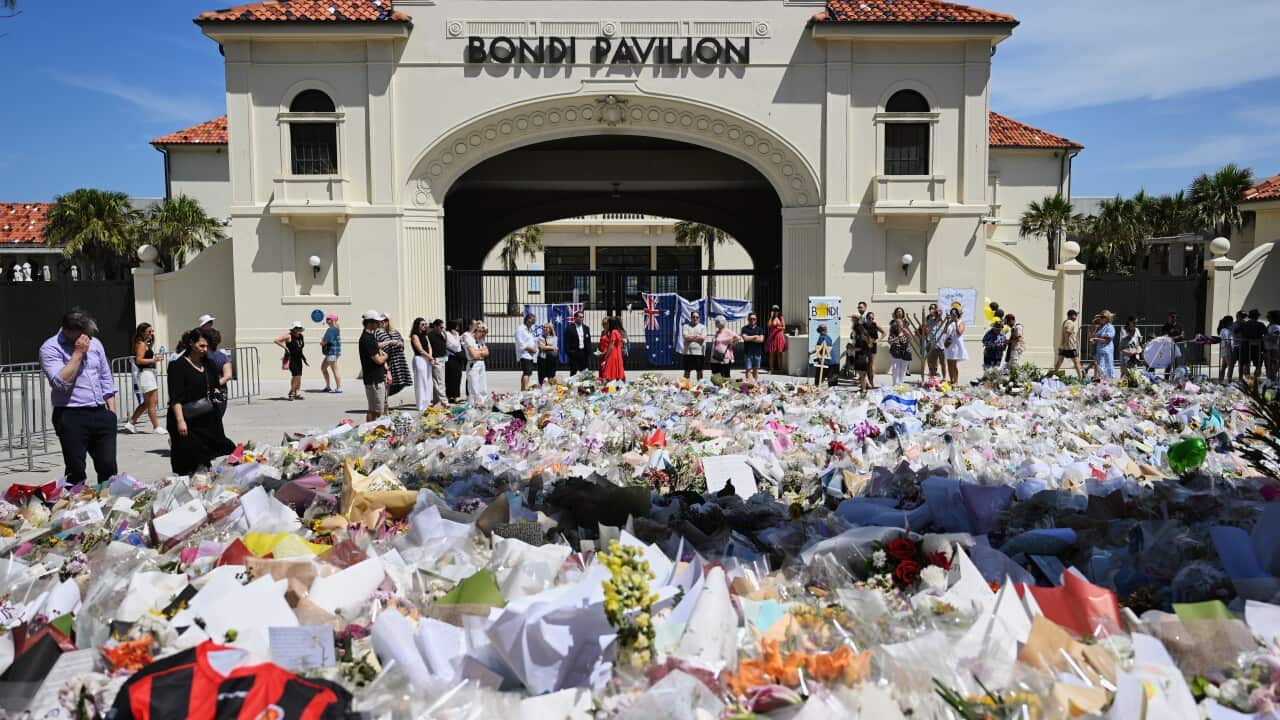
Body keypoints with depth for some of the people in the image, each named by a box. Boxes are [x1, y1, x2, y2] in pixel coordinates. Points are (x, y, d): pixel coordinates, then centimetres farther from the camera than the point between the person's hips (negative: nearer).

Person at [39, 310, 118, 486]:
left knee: (108, 468, 5)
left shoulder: (95, 343, 12)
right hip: (71, 417, -5)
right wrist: (78, 353, -16)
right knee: (76, 472, -2)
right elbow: (61, 382, -19)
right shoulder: (50, 348, -5)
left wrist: (112, 412, 12)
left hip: (100, 414, 5)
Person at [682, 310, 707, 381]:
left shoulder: (702, 327, 8)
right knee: (687, 371, 4)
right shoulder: (686, 326, 6)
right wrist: (696, 336, -6)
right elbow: (686, 337, -10)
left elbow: (703, 338, -7)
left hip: (699, 352, 1)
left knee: (699, 371, 7)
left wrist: (691, 337, -5)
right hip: (688, 352, -1)